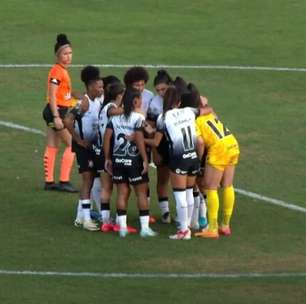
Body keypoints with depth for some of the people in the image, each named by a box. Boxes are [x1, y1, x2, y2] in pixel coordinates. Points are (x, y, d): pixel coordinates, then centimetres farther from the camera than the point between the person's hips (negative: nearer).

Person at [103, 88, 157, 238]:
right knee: (141, 192, 5)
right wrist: (145, 159, -12)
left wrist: (107, 158, 5)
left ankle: (122, 227, 7)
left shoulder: (115, 118, 4)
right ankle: (145, 227, 4)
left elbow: (106, 138, -2)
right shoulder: (138, 118, -10)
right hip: (133, 160, -4)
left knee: (122, 192, 9)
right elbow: (139, 140, -18)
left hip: (117, 160, 4)